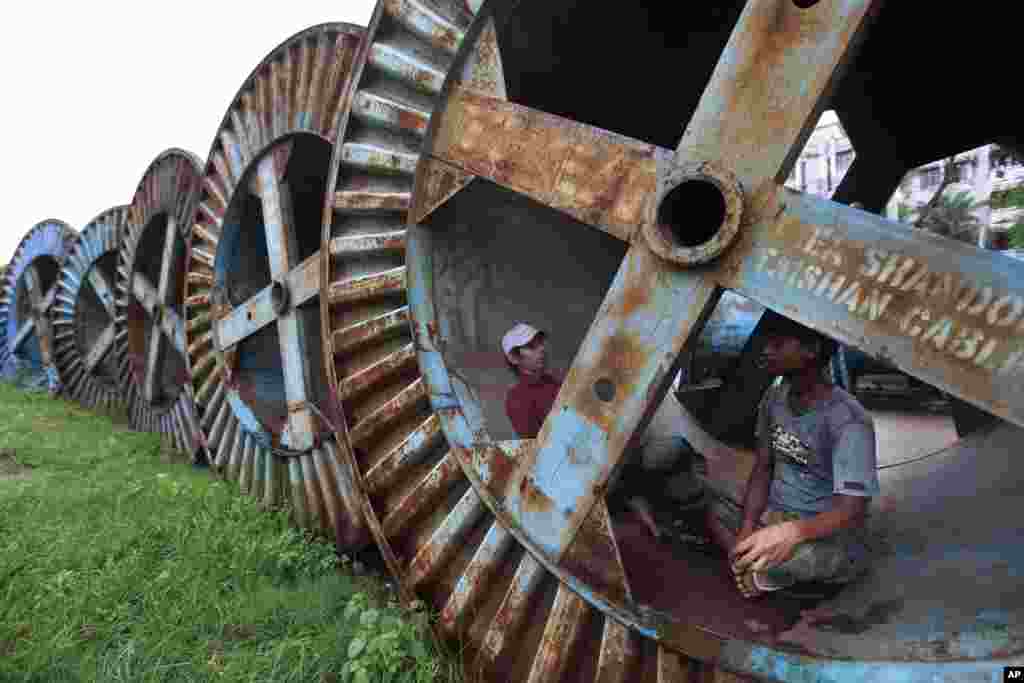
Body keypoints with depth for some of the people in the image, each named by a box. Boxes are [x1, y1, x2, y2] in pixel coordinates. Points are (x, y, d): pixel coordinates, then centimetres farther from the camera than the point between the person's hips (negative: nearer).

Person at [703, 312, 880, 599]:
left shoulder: (848, 420, -22)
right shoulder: (774, 399, 0)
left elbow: (852, 510, -27)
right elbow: (763, 469, 3)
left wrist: (794, 532, -48)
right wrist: (746, 532, -11)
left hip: (830, 539, -7)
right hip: (773, 519, 7)